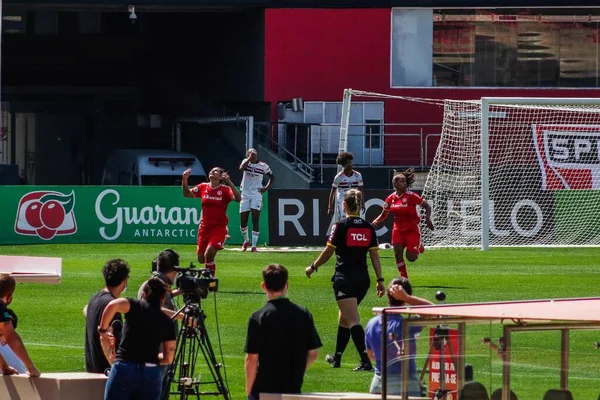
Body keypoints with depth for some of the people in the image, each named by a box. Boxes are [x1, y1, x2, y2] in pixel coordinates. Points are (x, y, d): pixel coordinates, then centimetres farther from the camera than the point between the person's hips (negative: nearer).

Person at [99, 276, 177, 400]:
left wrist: (103, 329, -3)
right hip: (151, 374, 2)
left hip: (124, 368, -2)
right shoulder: (167, 322, 12)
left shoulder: (136, 307, 5)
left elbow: (113, 305, -17)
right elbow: (168, 359, 12)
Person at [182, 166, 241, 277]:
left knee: (209, 254, -21)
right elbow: (187, 194, 11)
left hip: (219, 227, -4)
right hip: (204, 227, 4)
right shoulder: (203, 187, 4)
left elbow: (238, 198, -23)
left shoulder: (225, 189, -8)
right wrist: (184, 180, -5)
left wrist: (229, 182, -32)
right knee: (201, 259, 5)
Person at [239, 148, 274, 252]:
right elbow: (241, 169, -23)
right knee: (243, 221, 4)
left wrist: (266, 188, 2)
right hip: (245, 194, 1)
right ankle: (246, 241, 31)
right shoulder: (246, 162, 0)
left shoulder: (263, 166, 1)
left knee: (255, 219, -11)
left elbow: (272, 177, 14)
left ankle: (254, 245, -11)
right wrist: (249, 159, -24)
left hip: (257, 194, -1)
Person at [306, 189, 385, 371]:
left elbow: (327, 252, -6)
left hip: (344, 278, -6)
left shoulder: (341, 226, -10)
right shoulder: (368, 228, 4)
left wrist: (313, 267, 10)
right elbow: (375, 255, 4)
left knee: (353, 320, -9)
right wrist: (380, 280, 8)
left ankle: (365, 361, -20)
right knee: (344, 317, 22)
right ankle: (337, 358, 33)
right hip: (363, 279, 6)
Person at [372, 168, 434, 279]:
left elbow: (427, 206, -6)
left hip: (412, 229, -3)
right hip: (398, 229, 3)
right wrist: (375, 222, -8)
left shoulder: (411, 196, -14)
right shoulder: (391, 198, -1)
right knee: (398, 253, -11)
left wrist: (428, 218, -22)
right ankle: (404, 278, 6)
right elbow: (384, 215, 10)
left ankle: (419, 247, 31)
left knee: (411, 258, -7)